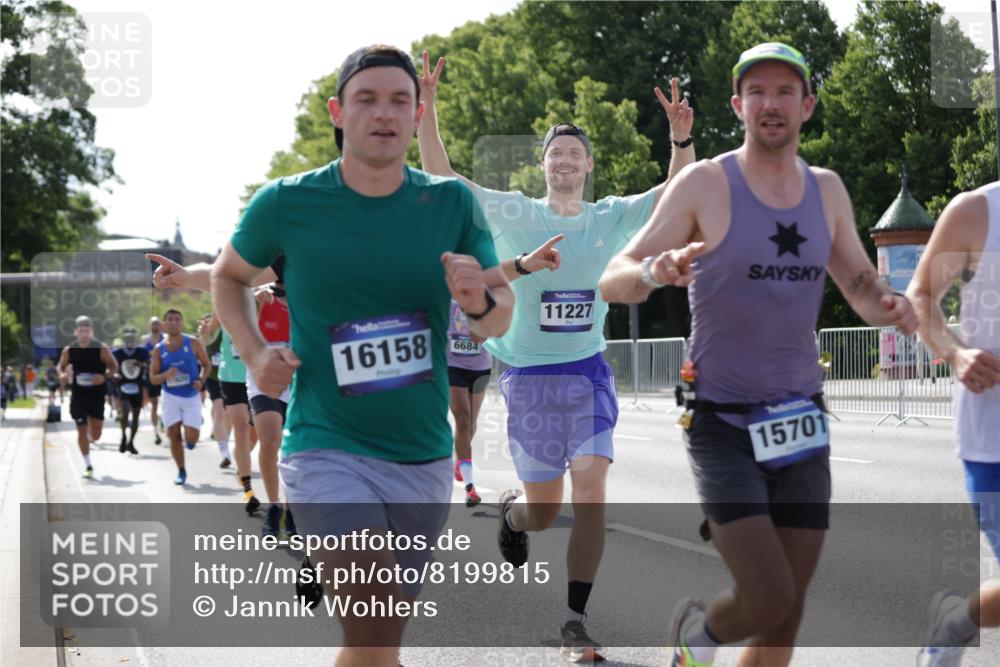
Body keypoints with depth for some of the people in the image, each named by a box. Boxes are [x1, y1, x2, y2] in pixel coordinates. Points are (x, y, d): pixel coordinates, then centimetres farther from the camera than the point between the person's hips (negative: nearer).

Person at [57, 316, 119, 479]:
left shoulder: (102, 349, -10)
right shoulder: (69, 350, -5)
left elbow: (114, 367, -1)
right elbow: (61, 367, 10)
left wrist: (104, 376, -20)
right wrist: (62, 374, -13)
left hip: (97, 394, 0)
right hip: (79, 395, 0)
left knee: (96, 435, 6)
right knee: (82, 430, -3)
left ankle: (90, 438, 45)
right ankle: (88, 465, 8)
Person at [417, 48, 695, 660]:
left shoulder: (613, 217, 4)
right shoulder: (514, 214, -2)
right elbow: (441, 178, -9)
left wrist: (682, 138, -23)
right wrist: (425, 112, -20)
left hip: (589, 371, 1)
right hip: (529, 375, -1)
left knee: (591, 484, -16)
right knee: (544, 510, 5)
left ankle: (575, 622, -7)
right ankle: (511, 511, 45)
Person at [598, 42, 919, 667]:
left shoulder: (827, 190, 7)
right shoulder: (704, 183, -8)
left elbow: (864, 291, 13)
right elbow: (613, 282, -12)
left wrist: (891, 306, -11)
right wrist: (655, 270, -36)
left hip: (800, 426, 5)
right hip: (723, 427, -5)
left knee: (787, 615, 7)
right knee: (768, 603, -15)